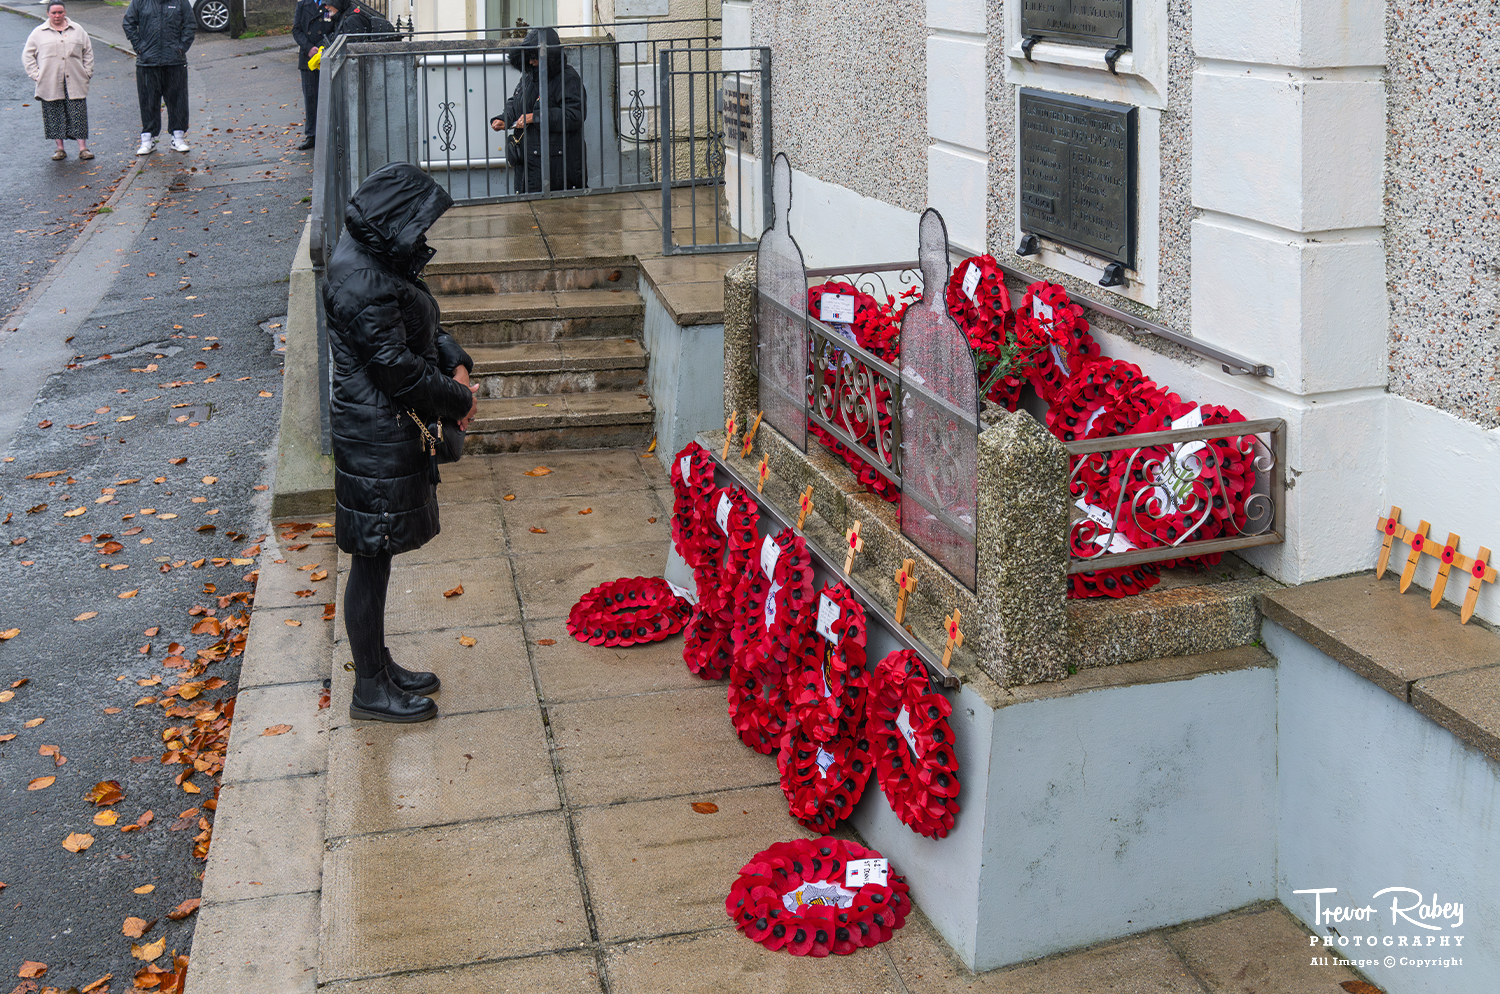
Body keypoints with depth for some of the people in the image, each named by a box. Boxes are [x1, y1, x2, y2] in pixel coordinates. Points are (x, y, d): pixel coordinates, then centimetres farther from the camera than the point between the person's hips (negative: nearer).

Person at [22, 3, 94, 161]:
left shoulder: (78, 31, 11)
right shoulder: (39, 33, 7)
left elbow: (88, 52, 16)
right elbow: (27, 55, 10)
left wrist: (87, 72, 6)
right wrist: (35, 75, 0)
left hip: (75, 83, 0)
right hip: (50, 85, 0)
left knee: (78, 115, -4)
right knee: (54, 116, 2)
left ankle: (83, 148, -2)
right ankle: (60, 148, 9)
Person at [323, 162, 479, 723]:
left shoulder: (381, 260, 10)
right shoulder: (362, 281, -23)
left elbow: (423, 326, 19)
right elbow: (395, 367, -23)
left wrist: (456, 365, 1)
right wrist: (457, 400, -11)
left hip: (392, 430, 10)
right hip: (376, 439, -10)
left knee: (377, 557, 19)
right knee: (371, 560, 1)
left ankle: (379, 666, 33)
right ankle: (369, 690, 13)